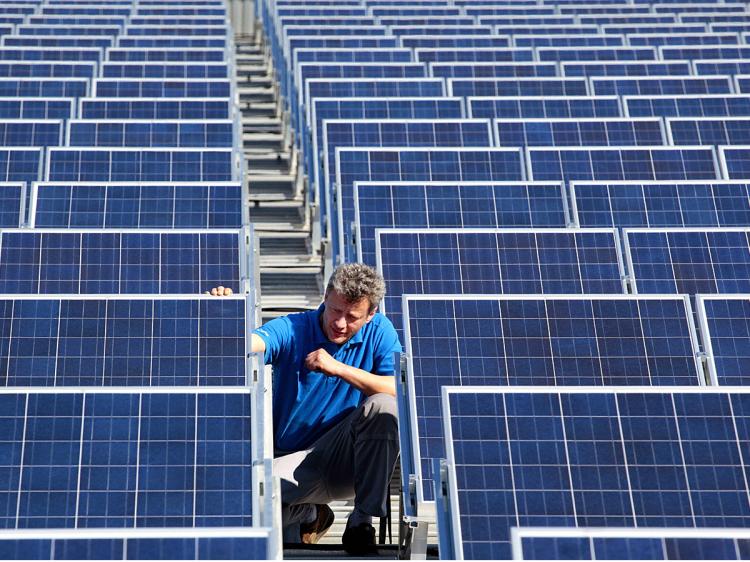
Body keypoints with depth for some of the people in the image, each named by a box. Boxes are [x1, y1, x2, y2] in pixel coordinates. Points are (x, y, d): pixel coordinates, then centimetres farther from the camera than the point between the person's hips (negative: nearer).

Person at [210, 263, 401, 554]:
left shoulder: (379, 331, -2)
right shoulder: (293, 329, -8)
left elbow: (401, 390, -14)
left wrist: (339, 368, -21)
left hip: (348, 460, 1)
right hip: (293, 460, -1)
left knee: (383, 406, -29)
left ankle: (362, 520, -15)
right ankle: (308, 514, 8)